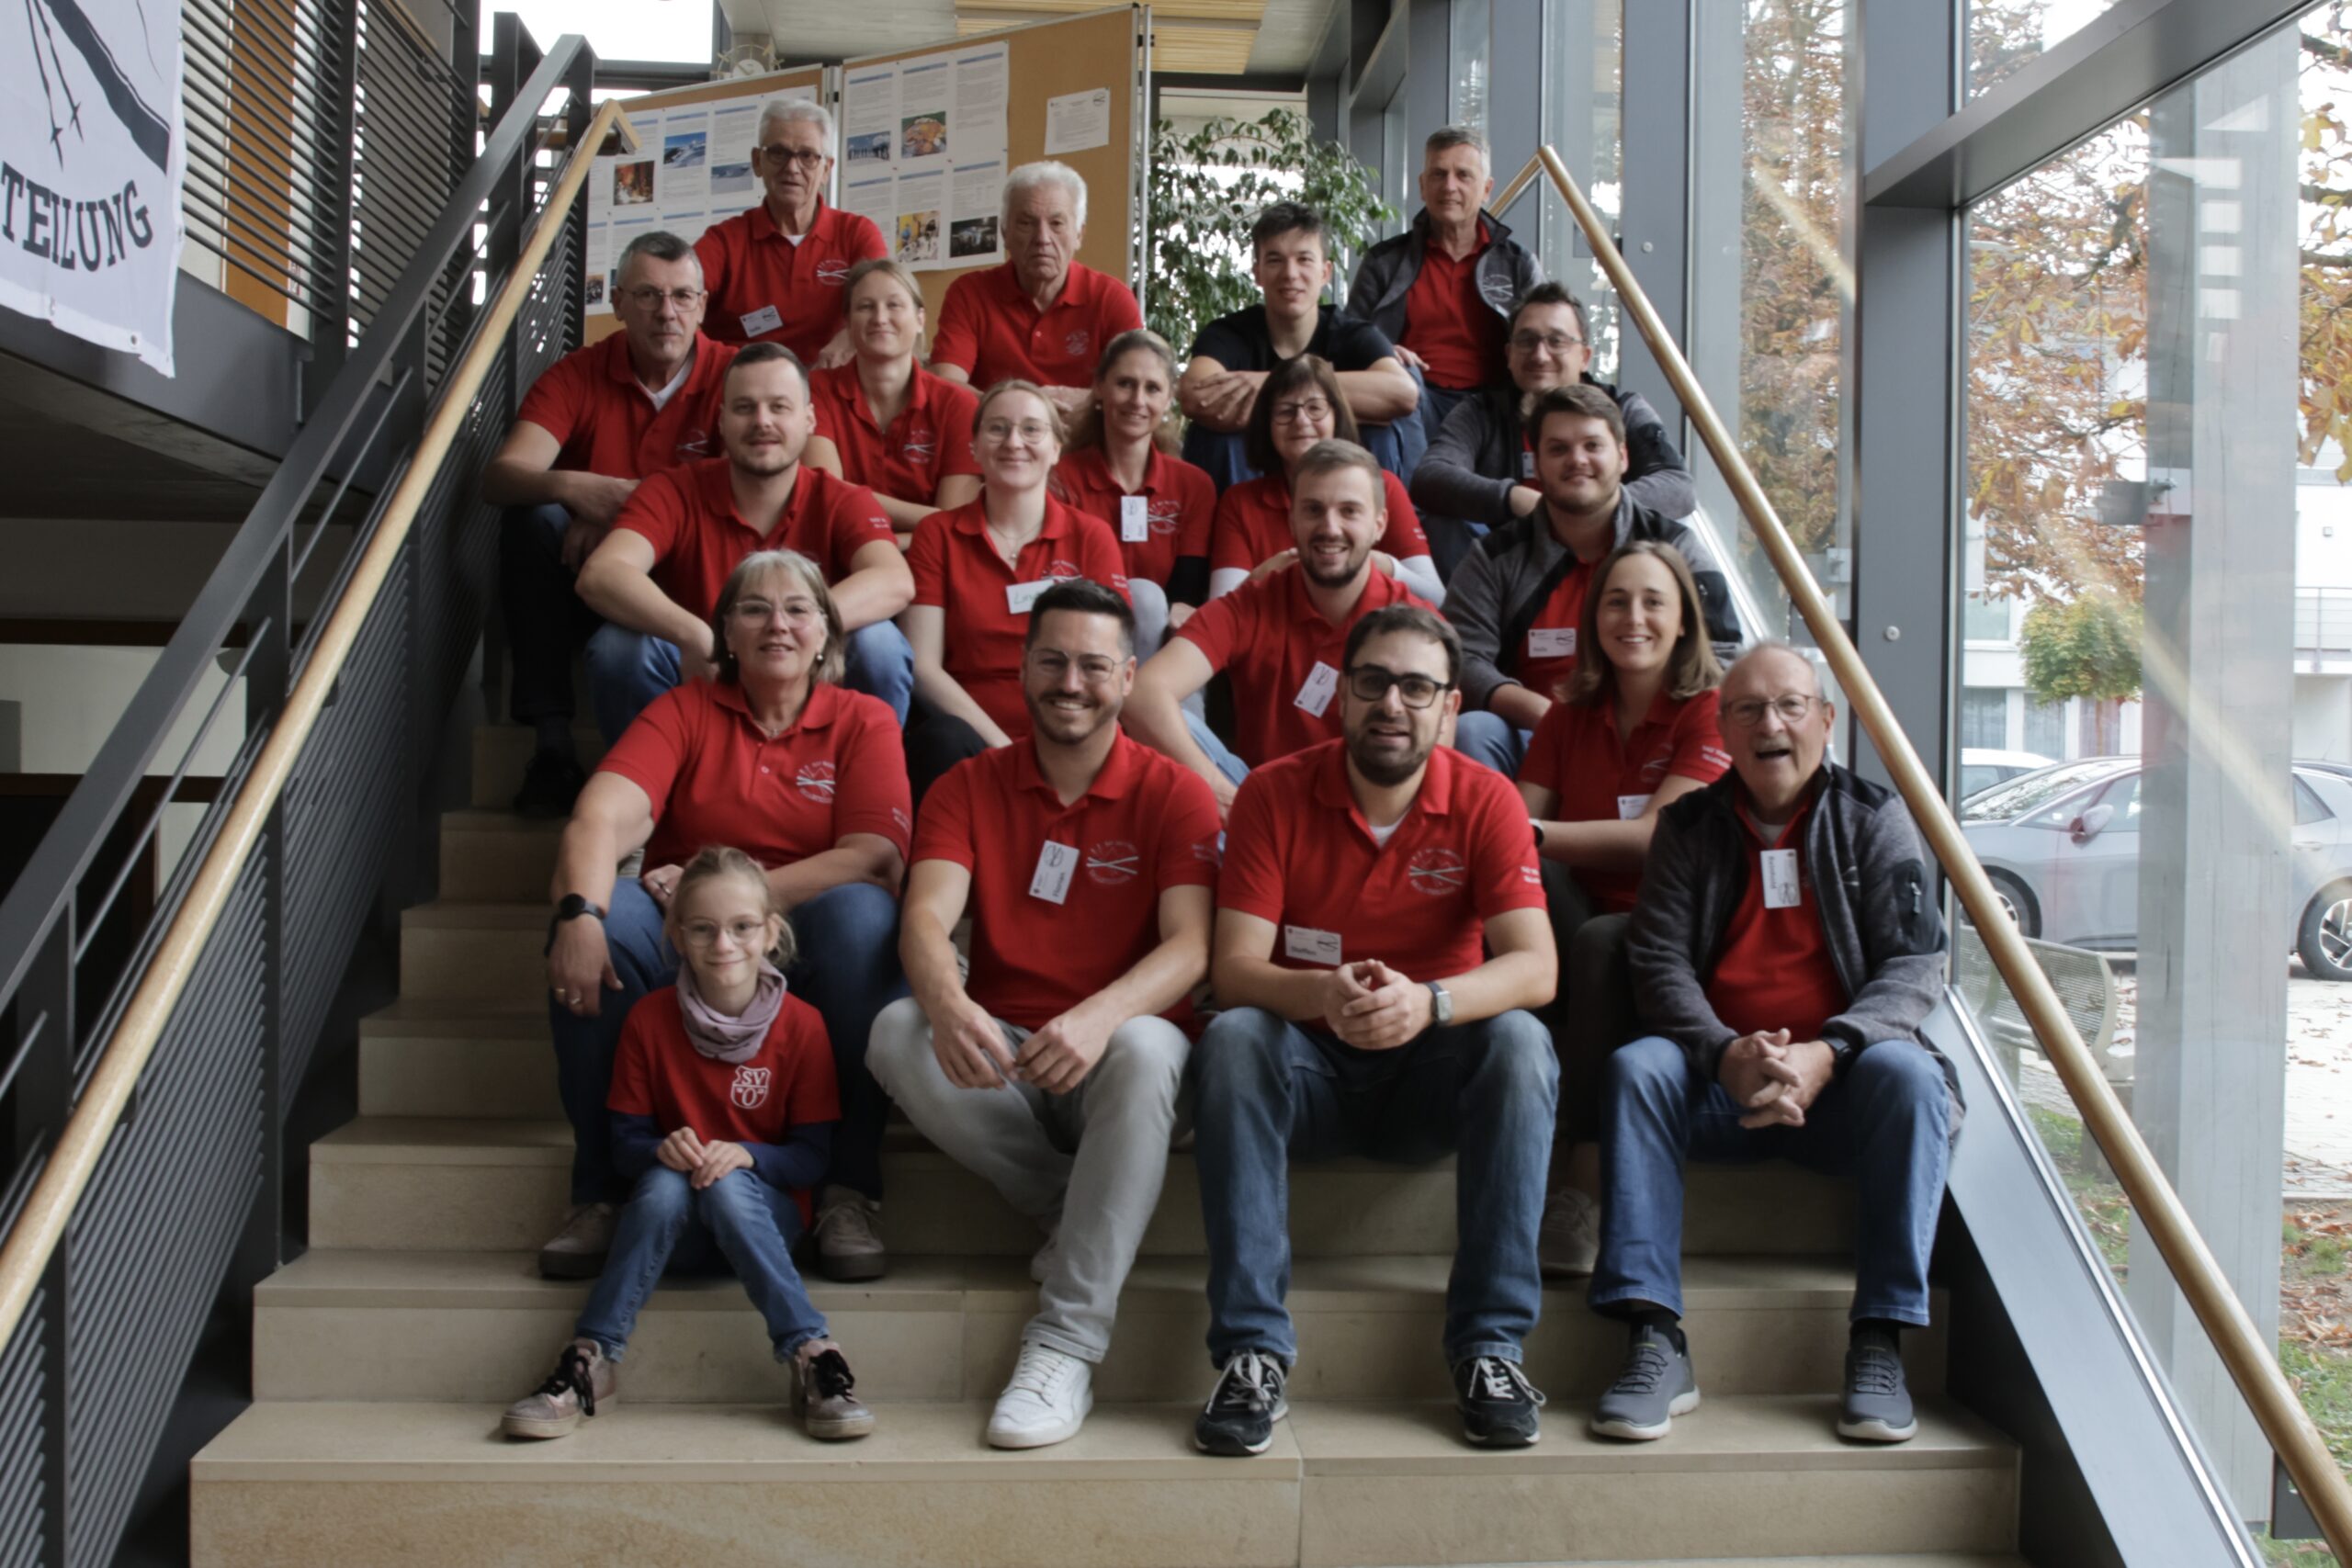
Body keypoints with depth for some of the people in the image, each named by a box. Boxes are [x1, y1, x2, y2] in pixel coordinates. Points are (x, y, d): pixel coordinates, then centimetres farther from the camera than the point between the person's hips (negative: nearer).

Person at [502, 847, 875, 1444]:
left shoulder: (801, 1025, -7)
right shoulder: (649, 1019, -3)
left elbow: (813, 1158, -5)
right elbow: (624, 1144, 1)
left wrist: (746, 1155, -25)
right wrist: (662, 1149, -22)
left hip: (762, 1214, -1)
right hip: (675, 1222, 1)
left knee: (728, 1186, -33)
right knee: (664, 1183, -31)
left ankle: (813, 1359, -35)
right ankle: (590, 1362, -29)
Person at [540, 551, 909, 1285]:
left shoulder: (863, 721, 4)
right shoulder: (684, 711, 6)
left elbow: (875, 859, -11)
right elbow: (602, 817, -11)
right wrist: (580, 914, -33)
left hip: (808, 950, -1)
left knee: (862, 912, -33)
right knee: (605, 907, -28)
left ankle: (849, 1191, -25)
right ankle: (598, 1189, -18)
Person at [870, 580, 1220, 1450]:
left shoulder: (1172, 794, 1)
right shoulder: (969, 788, 7)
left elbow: (1190, 948, -13)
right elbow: (926, 917, -9)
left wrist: (1099, 1016, -35)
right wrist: (948, 1004, -34)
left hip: (1112, 1050, -2)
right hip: (999, 1062, 2)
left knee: (1143, 1049, -37)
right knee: (896, 1032, -28)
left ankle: (1066, 1344, -32)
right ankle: (1078, 1214, -13)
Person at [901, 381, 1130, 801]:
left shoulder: (1092, 538, 10)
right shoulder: (937, 534, 9)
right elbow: (923, 665, -1)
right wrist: (1002, 747, -14)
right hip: (971, 738, 0)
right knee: (943, 740, -35)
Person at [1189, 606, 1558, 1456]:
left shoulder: (1485, 801, -7)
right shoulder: (1275, 794, -7)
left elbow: (1534, 969, -19)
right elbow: (1234, 967, -15)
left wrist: (1427, 1001, -39)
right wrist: (1323, 994, -37)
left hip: (1432, 1073, 0)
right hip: (1309, 1067, 0)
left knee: (1518, 1041, -29)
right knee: (1231, 1039, -30)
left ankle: (1489, 1344, -23)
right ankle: (1250, 1349, -28)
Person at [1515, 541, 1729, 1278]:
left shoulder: (1710, 712, -2)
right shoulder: (1570, 714, 14)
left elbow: (1656, 836, -14)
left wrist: (1535, 834, -18)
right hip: (1573, 928, 4)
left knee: (1601, 943, -36)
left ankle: (1583, 1191, -37)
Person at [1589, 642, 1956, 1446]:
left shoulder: (1872, 818, 6)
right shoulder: (1688, 826, 9)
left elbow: (1914, 965, -4)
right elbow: (1658, 961, -2)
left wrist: (1825, 1055, -23)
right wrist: (1728, 1055, -23)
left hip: (1842, 1081, -1)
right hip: (1719, 1080, 1)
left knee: (1908, 1074, -32)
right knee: (1633, 1067, -27)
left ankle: (1879, 1344, -27)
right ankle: (1655, 1341, -31)